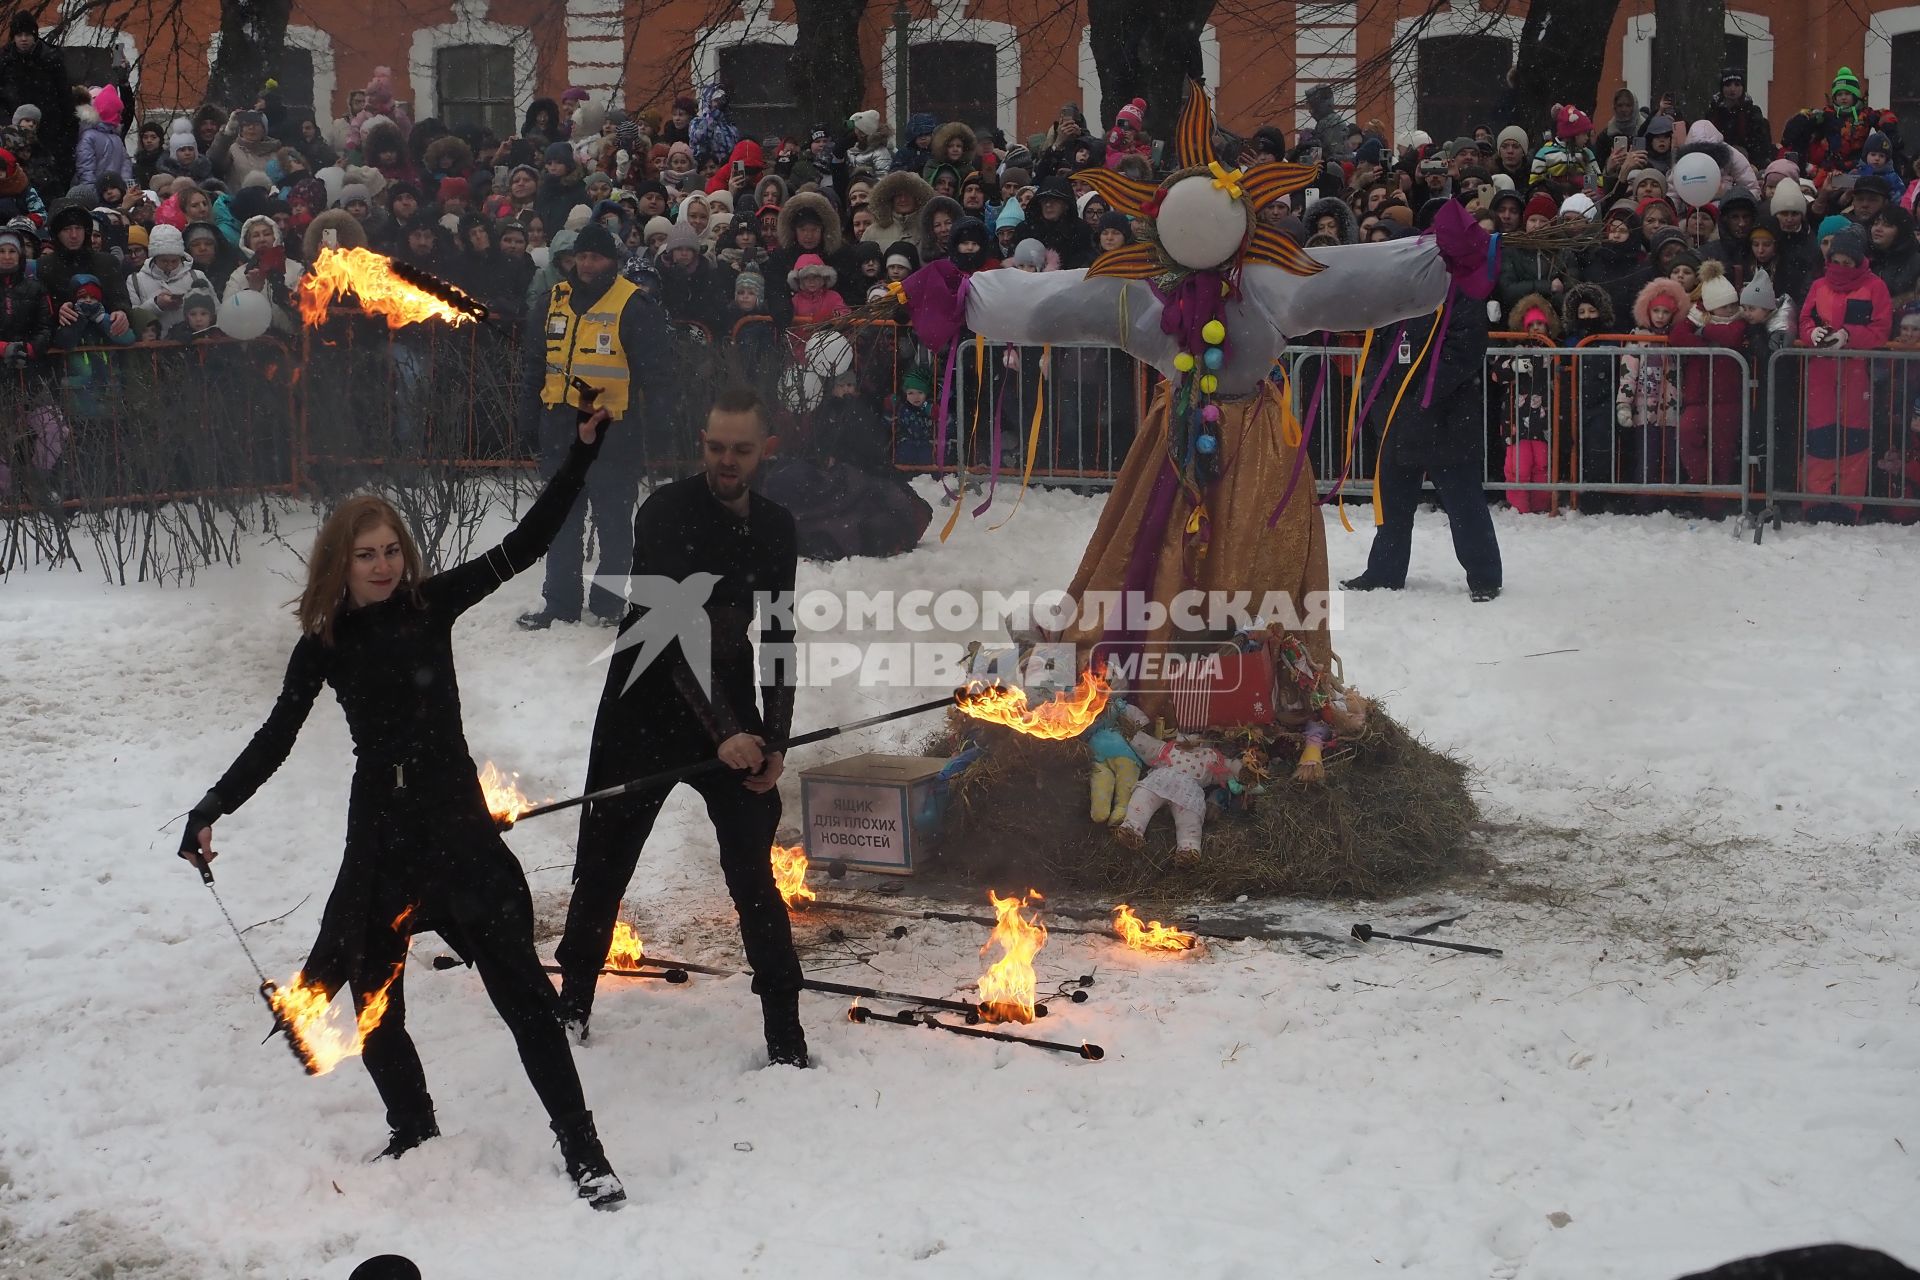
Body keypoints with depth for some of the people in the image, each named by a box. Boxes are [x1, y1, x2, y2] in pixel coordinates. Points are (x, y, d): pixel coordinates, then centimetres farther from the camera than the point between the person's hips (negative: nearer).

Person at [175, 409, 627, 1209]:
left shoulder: (431, 605, -3)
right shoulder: (323, 645, 0)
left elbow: (526, 544, -8)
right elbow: (276, 738, 6)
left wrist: (584, 448, -14)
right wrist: (211, 810, -3)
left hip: (459, 828, -2)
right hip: (381, 837, 2)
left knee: (521, 991, -5)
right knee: (372, 999, 11)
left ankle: (583, 1154, -3)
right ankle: (414, 1135, 31)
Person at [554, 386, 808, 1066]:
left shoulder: (776, 529, 4)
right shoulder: (666, 514, -14)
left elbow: (778, 640, 9)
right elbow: (674, 631, -22)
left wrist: (775, 741, -1)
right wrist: (724, 733, -29)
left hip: (733, 721, 3)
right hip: (644, 711, -3)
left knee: (754, 876, -3)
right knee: (603, 865, 9)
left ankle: (785, 1034, 2)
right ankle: (573, 1000, 29)